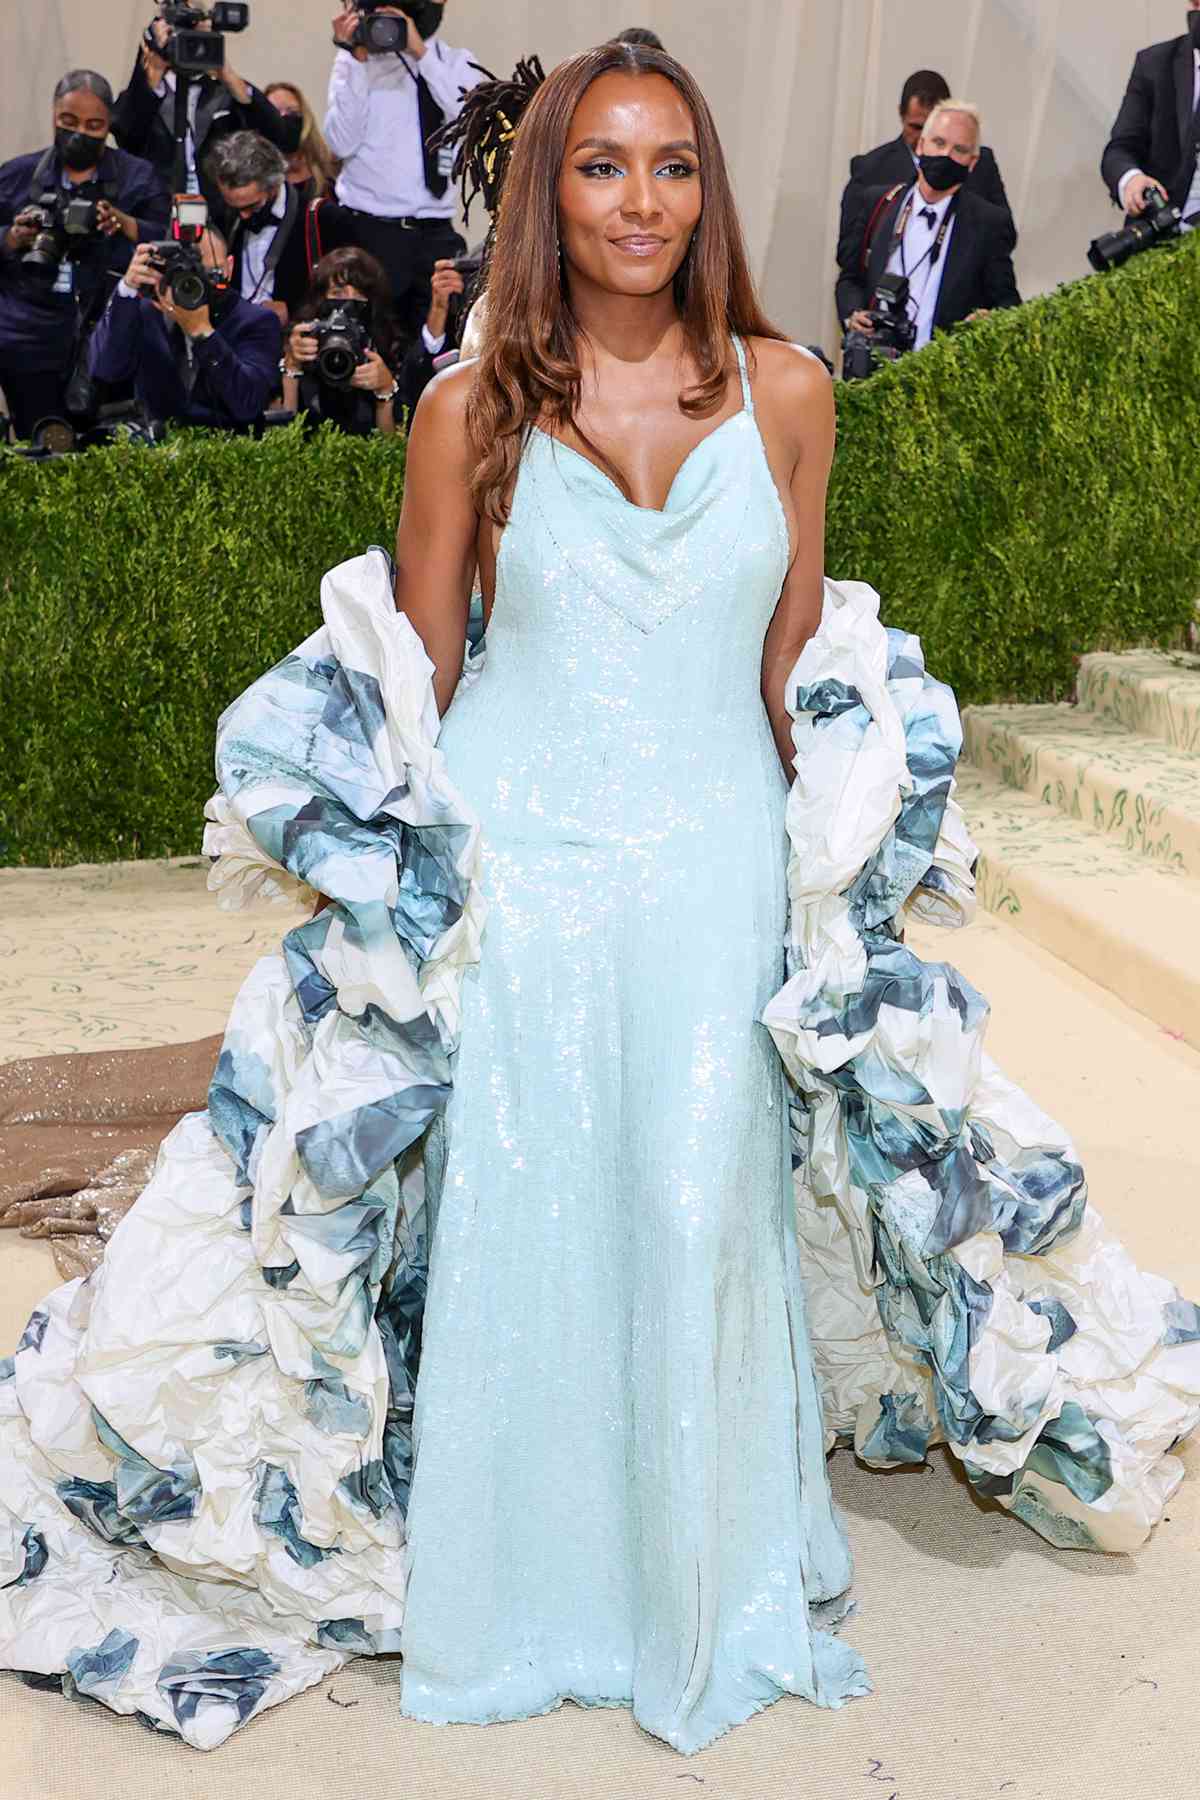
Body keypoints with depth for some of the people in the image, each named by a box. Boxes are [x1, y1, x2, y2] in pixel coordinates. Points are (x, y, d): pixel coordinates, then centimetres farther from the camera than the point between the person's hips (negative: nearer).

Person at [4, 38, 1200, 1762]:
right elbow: (413, 679, 6)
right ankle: (515, 1597, 28)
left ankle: (708, 1587, 28)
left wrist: (825, 851, 9)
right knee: (518, 1227, 6)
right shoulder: (470, 409, -1)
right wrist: (395, 864, 1)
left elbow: (798, 656, 11)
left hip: (718, 871, 1)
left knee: (702, 1225, 4)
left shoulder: (785, 391, 3)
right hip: (511, 872, -1)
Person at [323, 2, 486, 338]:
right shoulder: (356, 57, 5)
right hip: (369, 228, -1)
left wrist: (421, 52, -12)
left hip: (436, 233, 2)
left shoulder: (458, 65, 11)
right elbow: (342, 143, -7)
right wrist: (358, 59, -11)